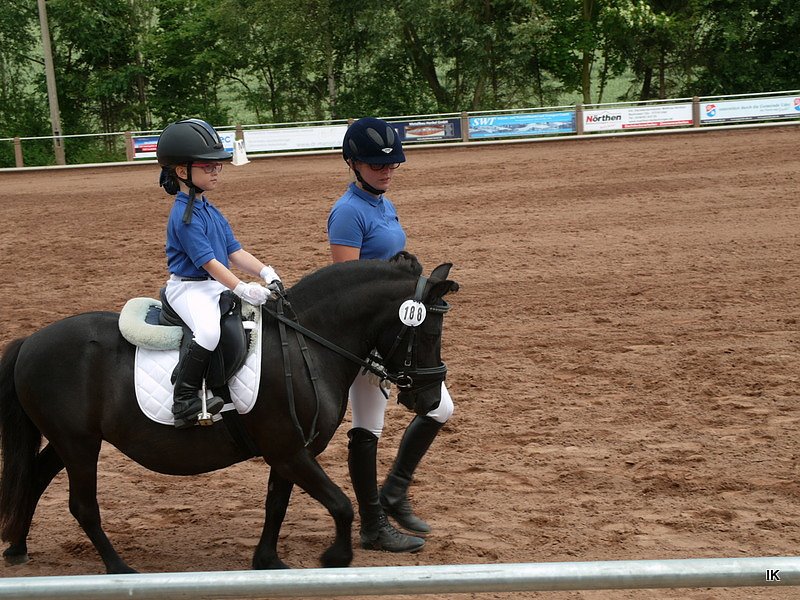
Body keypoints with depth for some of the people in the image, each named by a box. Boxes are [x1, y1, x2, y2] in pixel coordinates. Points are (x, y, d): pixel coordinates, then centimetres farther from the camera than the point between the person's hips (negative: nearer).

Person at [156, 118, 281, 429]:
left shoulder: (211, 211, 13)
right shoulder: (184, 216, -17)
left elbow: (235, 252, 10)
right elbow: (209, 262, -22)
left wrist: (265, 272, -5)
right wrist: (242, 289, -28)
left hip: (217, 286, 10)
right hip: (188, 287, -10)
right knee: (209, 330, -35)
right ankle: (184, 401, -28)